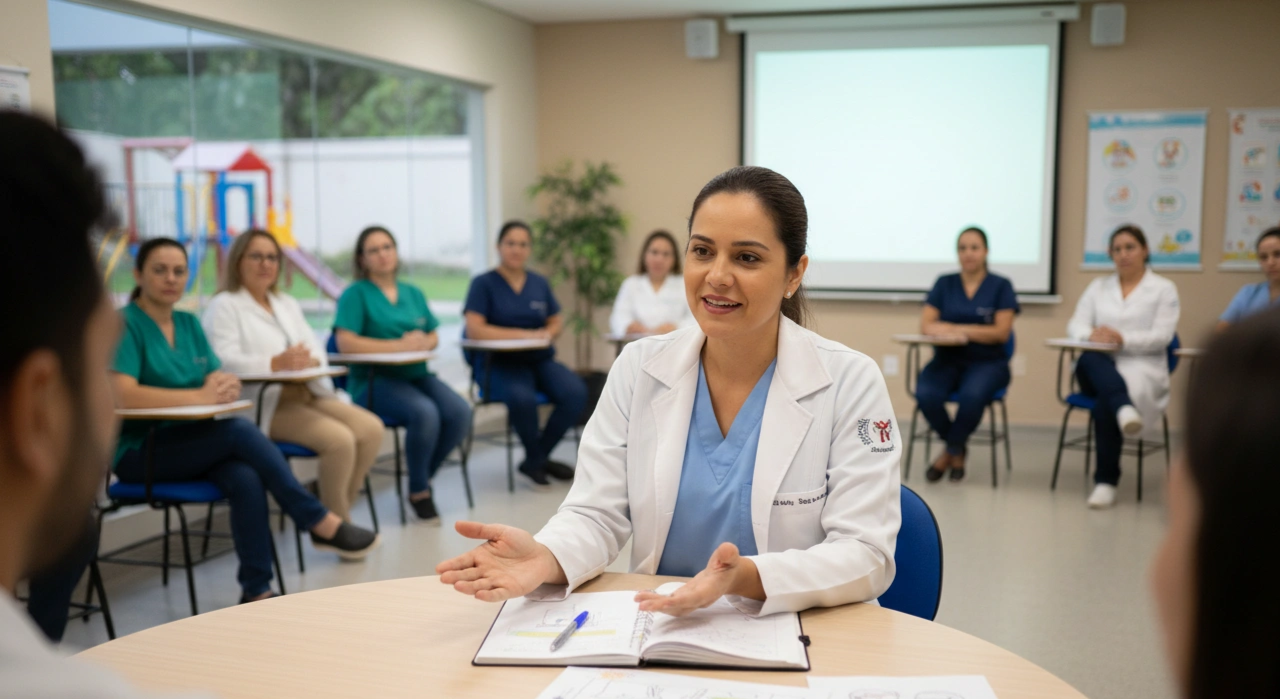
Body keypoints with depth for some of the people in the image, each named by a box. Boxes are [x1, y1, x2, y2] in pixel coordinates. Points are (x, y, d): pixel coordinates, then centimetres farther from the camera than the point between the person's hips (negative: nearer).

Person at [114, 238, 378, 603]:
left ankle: (257, 591, -23)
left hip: (193, 445, 5)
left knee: (247, 480, -28)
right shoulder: (125, 324, -7)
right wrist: (200, 397, -25)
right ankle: (321, 524, -21)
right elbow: (123, 394, -22)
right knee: (241, 431, -29)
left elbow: (218, 380, 6)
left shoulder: (189, 323, 13)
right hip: (139, 451, -5)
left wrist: (226, 385, -19)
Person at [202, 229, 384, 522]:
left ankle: (334, 515, -4)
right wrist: (275, 363, -30)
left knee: (371, 428, -15)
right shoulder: (224, 306, 1)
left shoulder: (288, 304, 23)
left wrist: (310, 361, -14)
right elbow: (223, 361, -15)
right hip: (263, 405, -7)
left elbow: (317, 350, 12)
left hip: (307, 393, 7)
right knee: (340, 439, -27)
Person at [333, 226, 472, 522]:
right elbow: (346, 342, -12)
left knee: (460, 412, -23)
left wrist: (423, 342, -8)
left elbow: (434, 336, 18)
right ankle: (418, 491, -10)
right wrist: (399, 345, -15)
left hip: (417, 373, 5)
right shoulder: (356, 294, 1)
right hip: (374, 379, -5)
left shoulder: (413, 293, 19)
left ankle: (423, 472, 3)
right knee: (425, 413, -33)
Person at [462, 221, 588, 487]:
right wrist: (523, 334, -15)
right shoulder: (484, 283, 0)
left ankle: (536, 459, -4)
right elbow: (474, 329, -11)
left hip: (540, 359, 5)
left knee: (575, 392, -25)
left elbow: (557, 322, 17)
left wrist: (548, 333, -8)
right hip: (499, 363, -5)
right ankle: (537, 458, -7)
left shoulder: (539, 283, 14)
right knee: (523, 398, -37)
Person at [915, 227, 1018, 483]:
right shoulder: (944, 284, 10)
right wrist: (968, 330, -16)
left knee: (972, 395, -36)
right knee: (926, 394, -30)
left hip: (987, 362, -2)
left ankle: (951, 451, -6)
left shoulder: (1001, 286, 5)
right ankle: (958, 450, -1)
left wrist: (956, 329, -13)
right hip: (947, 360, 2)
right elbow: (926, 326, -1)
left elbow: (1002, 332, -5)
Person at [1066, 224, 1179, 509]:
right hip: (1100, 367, 3)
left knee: (1105, 402, -35)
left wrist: (1122, 338, -22)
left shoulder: (1164, 289, 10)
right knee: (1090, 360, -36)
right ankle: (1124, 408, -62)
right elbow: (1075, 326, 8)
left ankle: (1106, 481, -29)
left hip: (1141, 367, -3)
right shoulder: (1098, 286, 20)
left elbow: (1161, 336, -4)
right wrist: (1092, 334, -17)